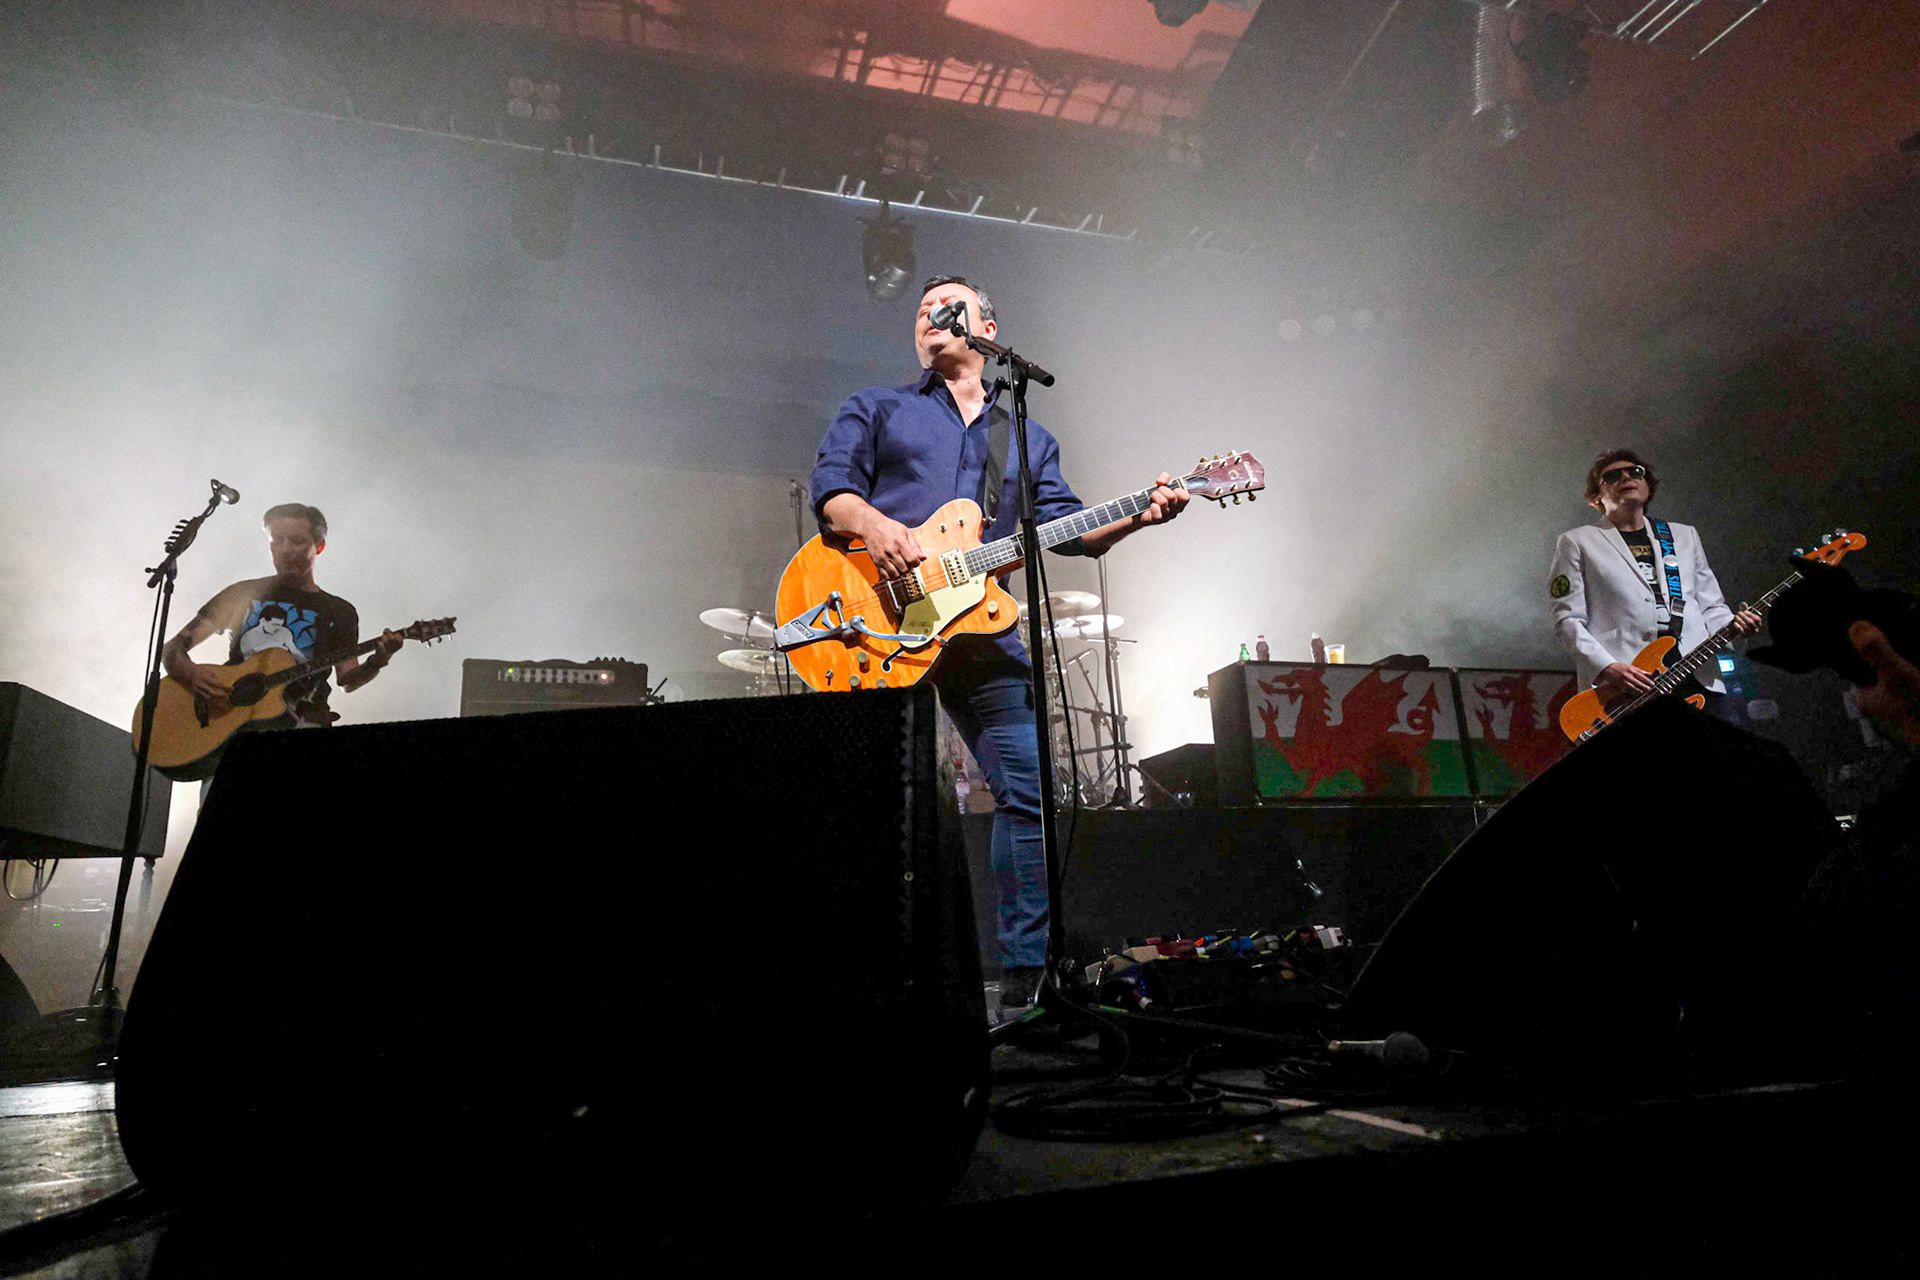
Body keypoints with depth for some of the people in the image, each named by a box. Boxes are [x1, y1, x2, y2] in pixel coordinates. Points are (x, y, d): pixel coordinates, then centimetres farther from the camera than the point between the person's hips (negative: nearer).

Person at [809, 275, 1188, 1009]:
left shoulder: (1030, 438, 26)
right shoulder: (875, 409, 19)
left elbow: (1064, 528, 15)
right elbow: (829, 489, 5)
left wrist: (1136, 517, -3)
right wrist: (873, 524, -18)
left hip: (981, 625, 3)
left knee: (1028, 790, -4)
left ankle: (1026, 969, 8)